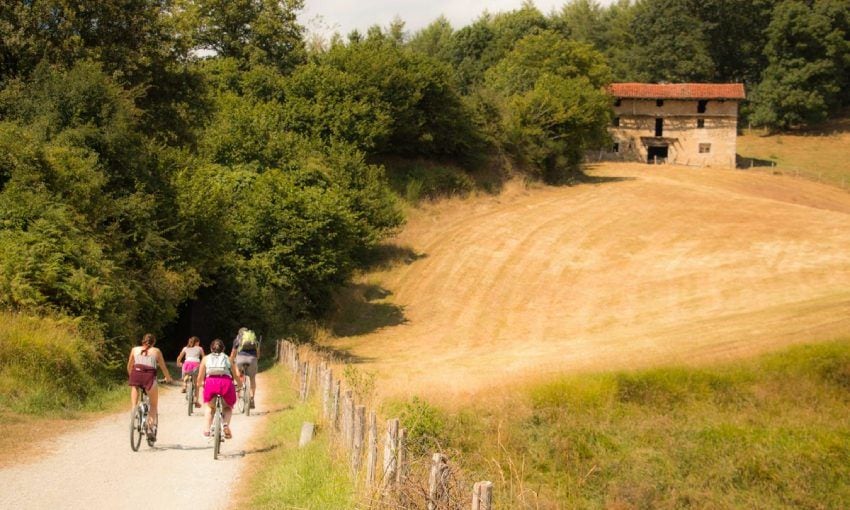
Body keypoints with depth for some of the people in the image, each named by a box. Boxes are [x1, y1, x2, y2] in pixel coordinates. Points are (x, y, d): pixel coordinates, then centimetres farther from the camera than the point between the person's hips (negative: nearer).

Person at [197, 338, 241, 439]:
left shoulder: (206, 359, 25)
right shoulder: (227, 359, 27)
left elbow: (200, 378, 17)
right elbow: (236, 376, 21)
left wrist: (200, 385, 39)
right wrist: (239, 386, 40)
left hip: (211, 382, 0)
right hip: (226, 382, 0)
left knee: (209, 406, 28)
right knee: (228, 407, 27)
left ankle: (207, 428, 5)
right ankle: (226, 424, -1)